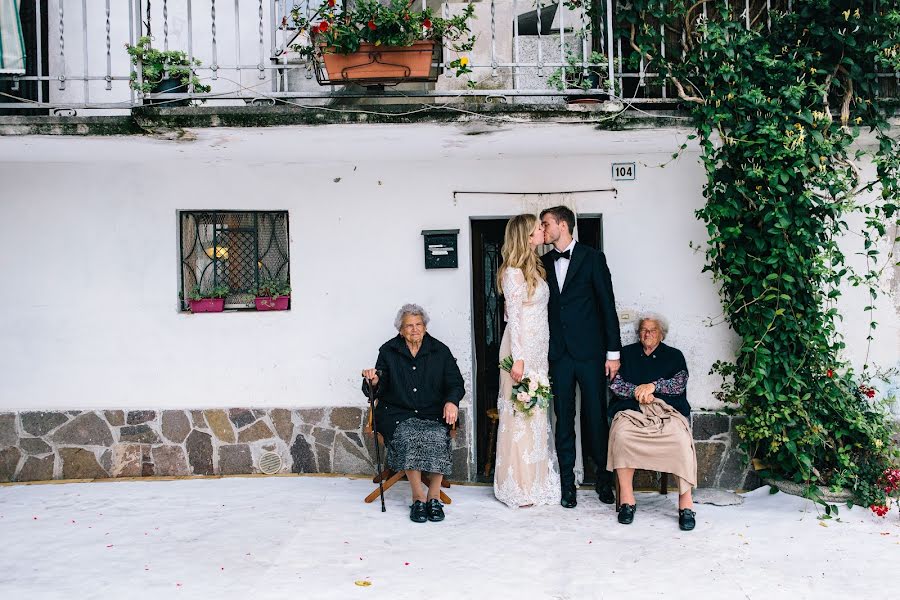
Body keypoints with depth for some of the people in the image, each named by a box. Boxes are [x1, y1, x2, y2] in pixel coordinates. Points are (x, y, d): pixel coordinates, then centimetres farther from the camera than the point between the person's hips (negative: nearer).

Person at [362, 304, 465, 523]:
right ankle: (418, 497, -23)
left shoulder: (440, 351, 11)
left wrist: (452, 402, -15)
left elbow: (456, 383, 7)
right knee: (406, 437, -32)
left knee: (437, 438, -31)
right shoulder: (388, 351, 10)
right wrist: (374, 381, -18)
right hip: (398, 414, 0)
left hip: (433, 414, 0)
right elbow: (379, 388, 8)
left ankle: (434, 497, -20)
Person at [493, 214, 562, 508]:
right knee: (520, 417, -2)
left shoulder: (535, 269, 14)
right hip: (521, 352, -8)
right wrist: (517, 359, -17)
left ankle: (537, 481, 19)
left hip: (538, 351, 8)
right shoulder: (513, 273, -11)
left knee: (537, 415, 11)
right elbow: (514, 318, -15)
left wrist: (538, 356, 12)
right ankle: (520, 488, 6)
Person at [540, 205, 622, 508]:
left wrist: (613, 351, -4)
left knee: (596, 417, 2)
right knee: (563, 419, 5)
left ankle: (605, 480, 16)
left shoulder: (592, 257, 1)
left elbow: (607, 304, -1)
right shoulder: (544, 262, 11)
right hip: (558, 354, 3)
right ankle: (567, 484, 13)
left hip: (589, 351, -3)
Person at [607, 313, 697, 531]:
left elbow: (680, 384, 5)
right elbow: (616, 384, 11)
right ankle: (626, 499, -26)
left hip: (668, 411, 0)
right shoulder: (626, 353, 22)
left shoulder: (674, 356, 21)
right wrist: (638, 391, -6)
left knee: (681, 439, -33)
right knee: (621, 434, -34)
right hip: (632, 410, 0)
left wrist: (653, 386, -9)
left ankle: (686, 502, -27)